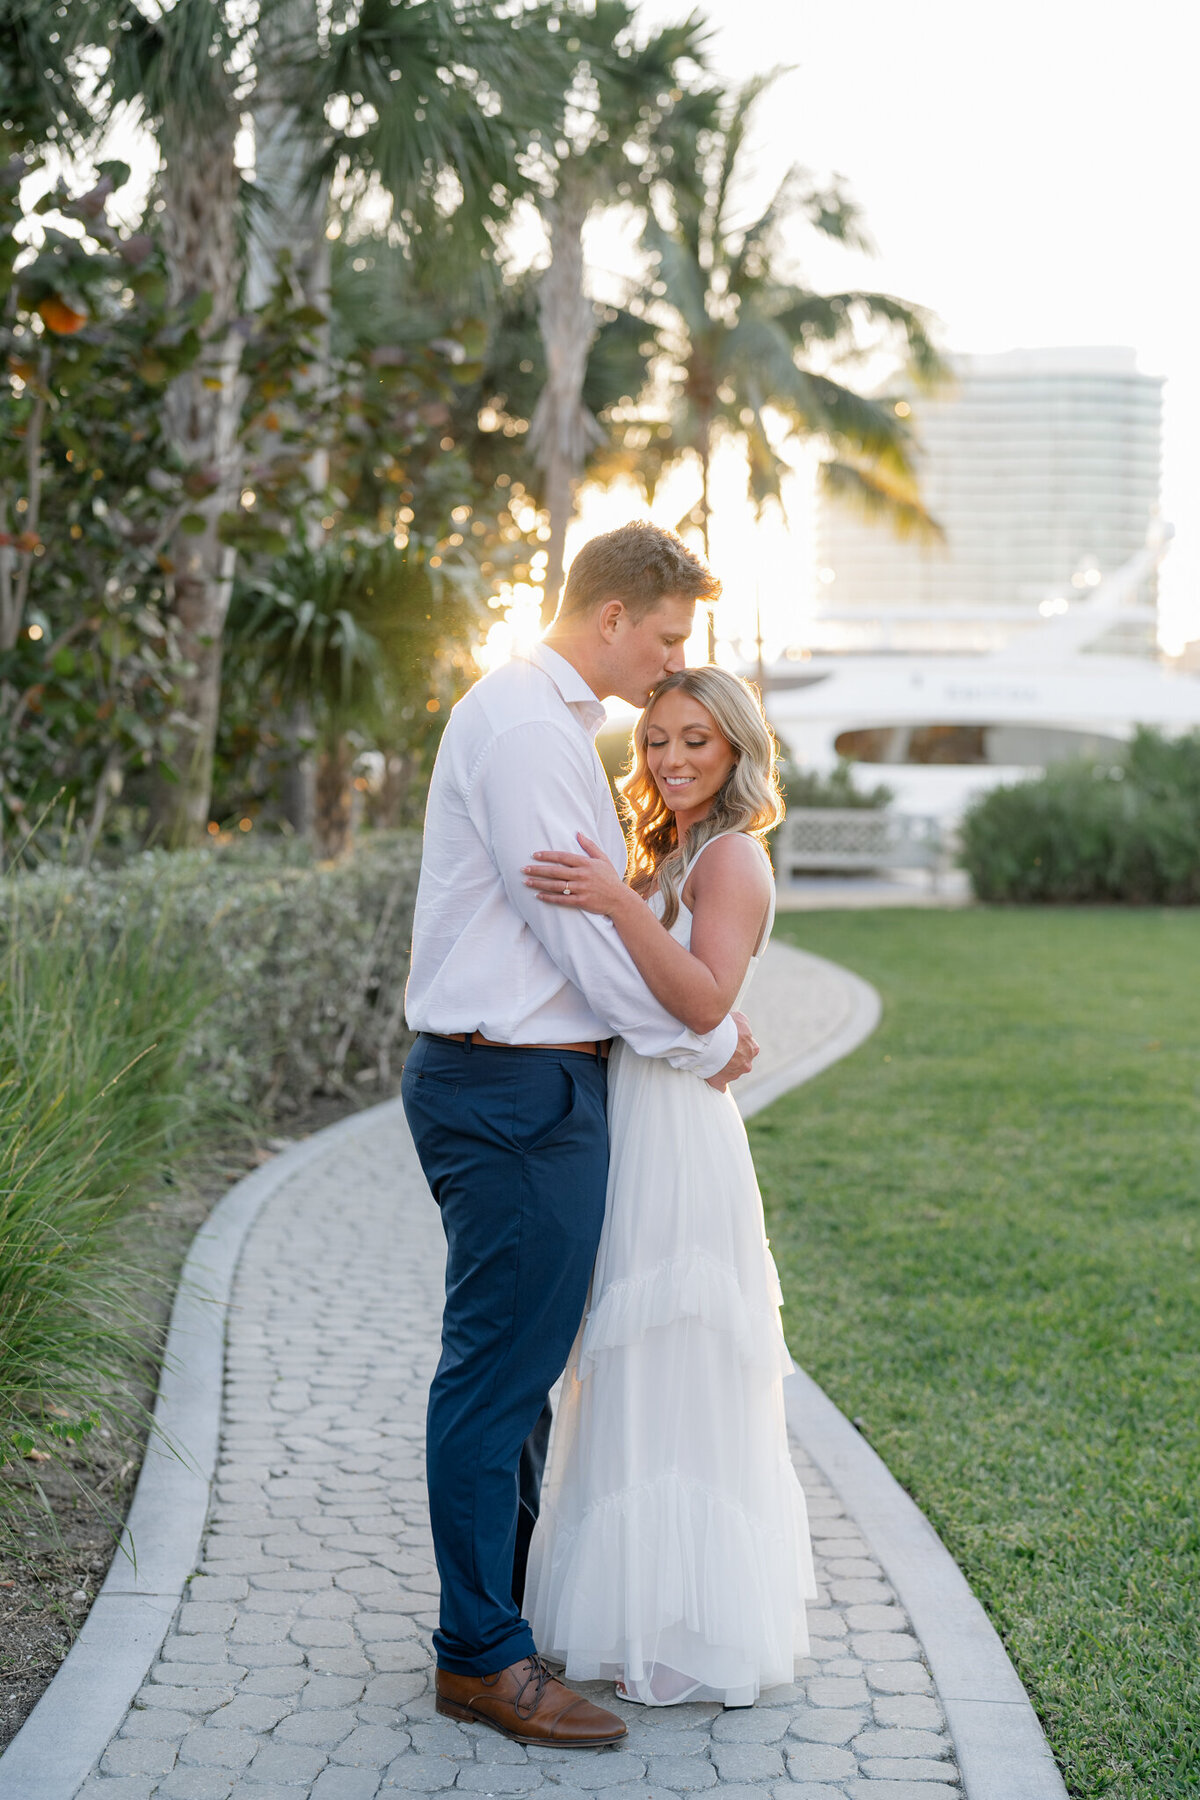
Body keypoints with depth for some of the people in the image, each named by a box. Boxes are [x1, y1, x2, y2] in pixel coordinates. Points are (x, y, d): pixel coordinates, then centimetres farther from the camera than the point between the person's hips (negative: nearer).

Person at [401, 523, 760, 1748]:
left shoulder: (541, 718, 18)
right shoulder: (524, 726, -16)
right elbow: (581, 930, -19)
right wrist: (710, 1041, -7)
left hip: (520, 1082, 11)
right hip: (516, 1089, -11)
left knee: (518, 1359, 18)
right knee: (499, 1367, -3)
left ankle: (513, 1596, 31)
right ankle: (481, 1657, 8)